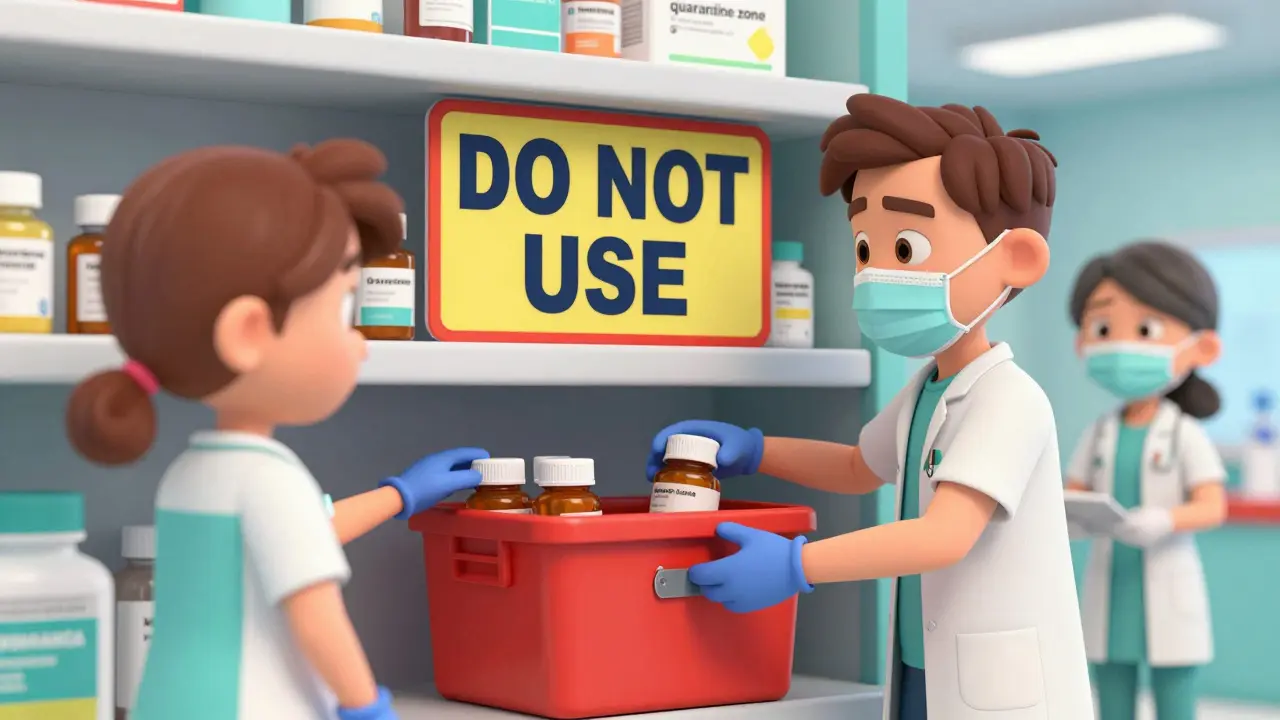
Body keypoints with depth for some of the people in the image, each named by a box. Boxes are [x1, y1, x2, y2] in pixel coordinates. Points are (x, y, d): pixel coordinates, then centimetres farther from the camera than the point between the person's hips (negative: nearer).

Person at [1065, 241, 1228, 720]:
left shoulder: (1186, 436, -8)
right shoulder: (1098, 434, 6)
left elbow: (1213, 507, -14)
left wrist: (1164, 521, -32)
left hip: (1166, 594, -4)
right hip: (1110, 592, 4)